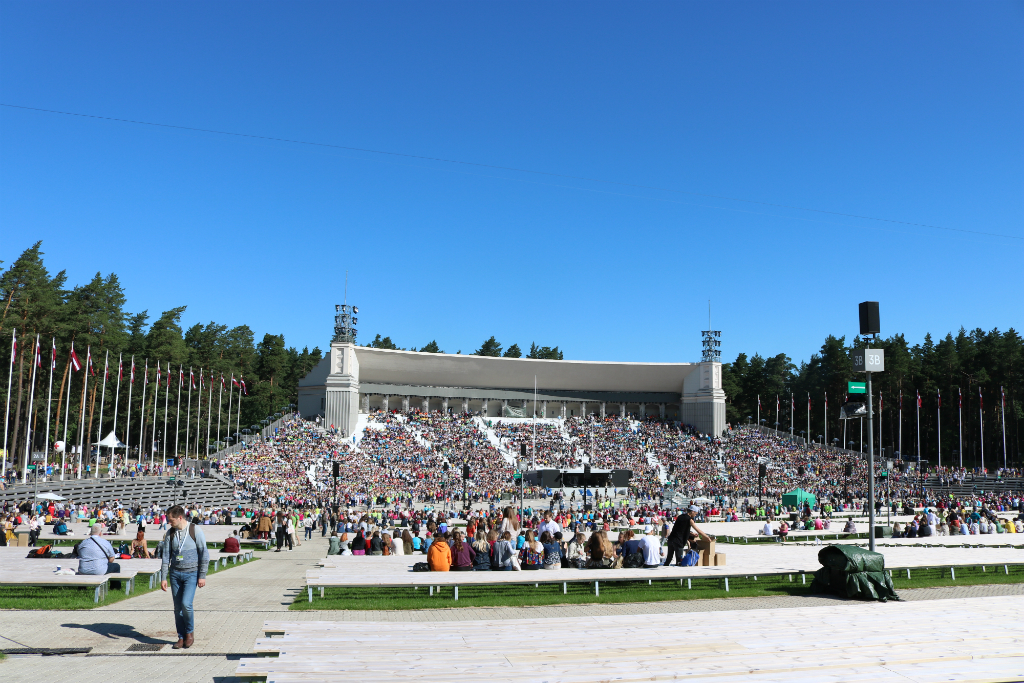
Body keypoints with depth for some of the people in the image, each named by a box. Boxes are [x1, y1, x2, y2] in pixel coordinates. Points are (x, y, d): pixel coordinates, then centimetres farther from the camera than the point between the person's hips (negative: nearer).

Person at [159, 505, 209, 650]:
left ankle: (190, 632, 8)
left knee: (186, 604, -15)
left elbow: (204, 554, -5)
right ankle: (181, 638, 18)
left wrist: (202, 576, -8)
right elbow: (166, 556, 6)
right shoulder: (170, 533, 4)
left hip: (191, 574, -4)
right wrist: (164, 578, 1)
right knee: (178, 607, 5)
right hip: (175, 573, 4)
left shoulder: (195, 530, -8)